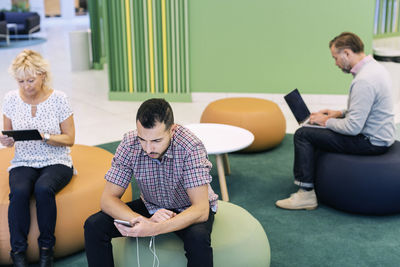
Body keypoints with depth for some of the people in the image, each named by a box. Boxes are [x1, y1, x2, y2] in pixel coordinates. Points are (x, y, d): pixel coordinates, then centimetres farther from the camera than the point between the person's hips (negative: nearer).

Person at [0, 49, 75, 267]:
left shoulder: (58, 98, -5)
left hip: (56, 162, -2)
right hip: (23, 163, 2)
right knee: (19, 192, -31)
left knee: (43, 188, -33)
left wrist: (44, 137, -20)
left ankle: (46, 249, -14)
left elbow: (69, 139, -3)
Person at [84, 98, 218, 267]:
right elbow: (108, 198, -18)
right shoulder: (130, 143, -20)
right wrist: (144, 221, -37)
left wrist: (154, 229, -47)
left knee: (198, 238, -36)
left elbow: (201, 210, -34)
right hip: (151, 207, 3)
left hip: (189, 210, -3)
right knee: (94, 226, -16)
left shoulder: (191, 147, -30)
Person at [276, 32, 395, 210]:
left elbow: (353, 127, -26)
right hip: (380, 134, 10)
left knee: (303, 134, -9)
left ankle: (306, 194, -6)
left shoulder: (364, 80, -26)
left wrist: (327, 121, -10)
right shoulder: (375, 67, 6)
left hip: (371, 142, -10)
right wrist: (340, 113, 11)